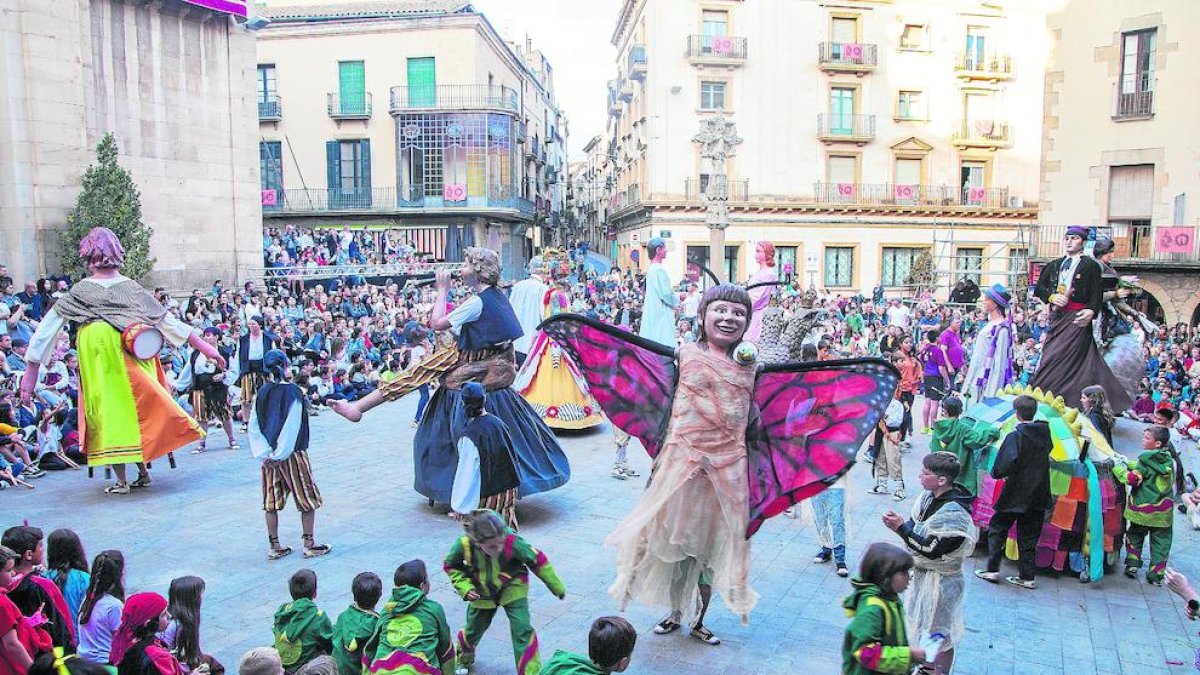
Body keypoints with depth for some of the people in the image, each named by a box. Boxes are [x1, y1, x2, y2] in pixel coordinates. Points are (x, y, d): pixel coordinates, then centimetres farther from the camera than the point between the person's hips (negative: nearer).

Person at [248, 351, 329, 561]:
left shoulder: (262, 393, 2)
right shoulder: (293, 391, -13)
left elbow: (253, 427, 1)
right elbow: (292, 427, -18)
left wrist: (264, 454, -2)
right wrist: (281, 454, -13)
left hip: (270, 456, 6)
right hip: (293, 455, -5)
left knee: (272, 502, 11)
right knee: (308, 500, 7)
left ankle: (274, 546, 19)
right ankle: (310, 544, 12)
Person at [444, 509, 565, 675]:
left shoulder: (512, 542, -37)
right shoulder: (464, 545, -33)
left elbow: (537, 560, -20)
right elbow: (450, 567, -8)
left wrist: (557, 587, -8)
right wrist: (465, 587, -23)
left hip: (512, 591, -2)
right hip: (482, 594, 2)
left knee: (522, 630, -13)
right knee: (473, 630, 19)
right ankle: (463, 658, 52)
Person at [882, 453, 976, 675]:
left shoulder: (953, 512, -29)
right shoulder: (929, 496, -4)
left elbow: (931, 550, -27)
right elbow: (917, 525, 7)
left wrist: (901, 528, -25)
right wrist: (900, 522, -13)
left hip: (940, 580, -9)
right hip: (922, 572, 9)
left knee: (940, 634, 8)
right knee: (924, 623, 25)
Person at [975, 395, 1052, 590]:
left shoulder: (1015, 436, -18)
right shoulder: (1045, 433, 1)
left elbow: (1005, 466, -25)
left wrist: (996, 472, -6)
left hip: (1016, 493, -6)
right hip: (1038, 494, 6)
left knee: (997, 529, 10)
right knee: (1028, 536, 14)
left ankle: (992, 569, 9)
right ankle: (1028, 576, 17)